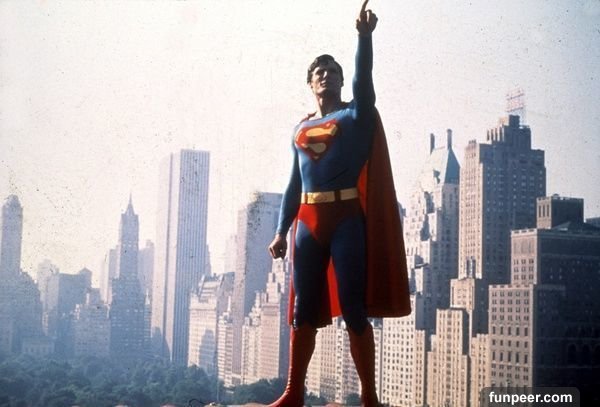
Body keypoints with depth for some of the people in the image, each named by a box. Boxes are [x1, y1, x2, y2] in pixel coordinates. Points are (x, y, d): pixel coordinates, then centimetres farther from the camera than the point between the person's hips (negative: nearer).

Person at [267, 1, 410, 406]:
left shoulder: (356, 116, 6)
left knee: (353, 308, -5)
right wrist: (282, 231, 13)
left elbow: (364, 77, -13)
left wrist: (364, 35, -27)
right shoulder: (301, 129, 18)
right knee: (304, 310, 6)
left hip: (346, 217, -4)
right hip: (308, 221, 4)